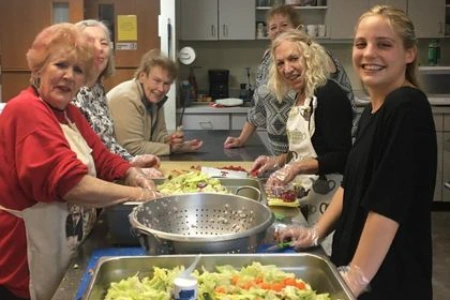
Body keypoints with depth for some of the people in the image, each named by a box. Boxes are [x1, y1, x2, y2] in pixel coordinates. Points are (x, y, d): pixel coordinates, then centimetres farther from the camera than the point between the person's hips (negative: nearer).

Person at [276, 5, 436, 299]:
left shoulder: (408, 108, -20)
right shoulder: (372, 111, 7)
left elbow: (388, 204, -24)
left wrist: (357, 276, -24)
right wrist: (316, 233, 9)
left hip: (390, 275, -8)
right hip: (355, 258, 8)